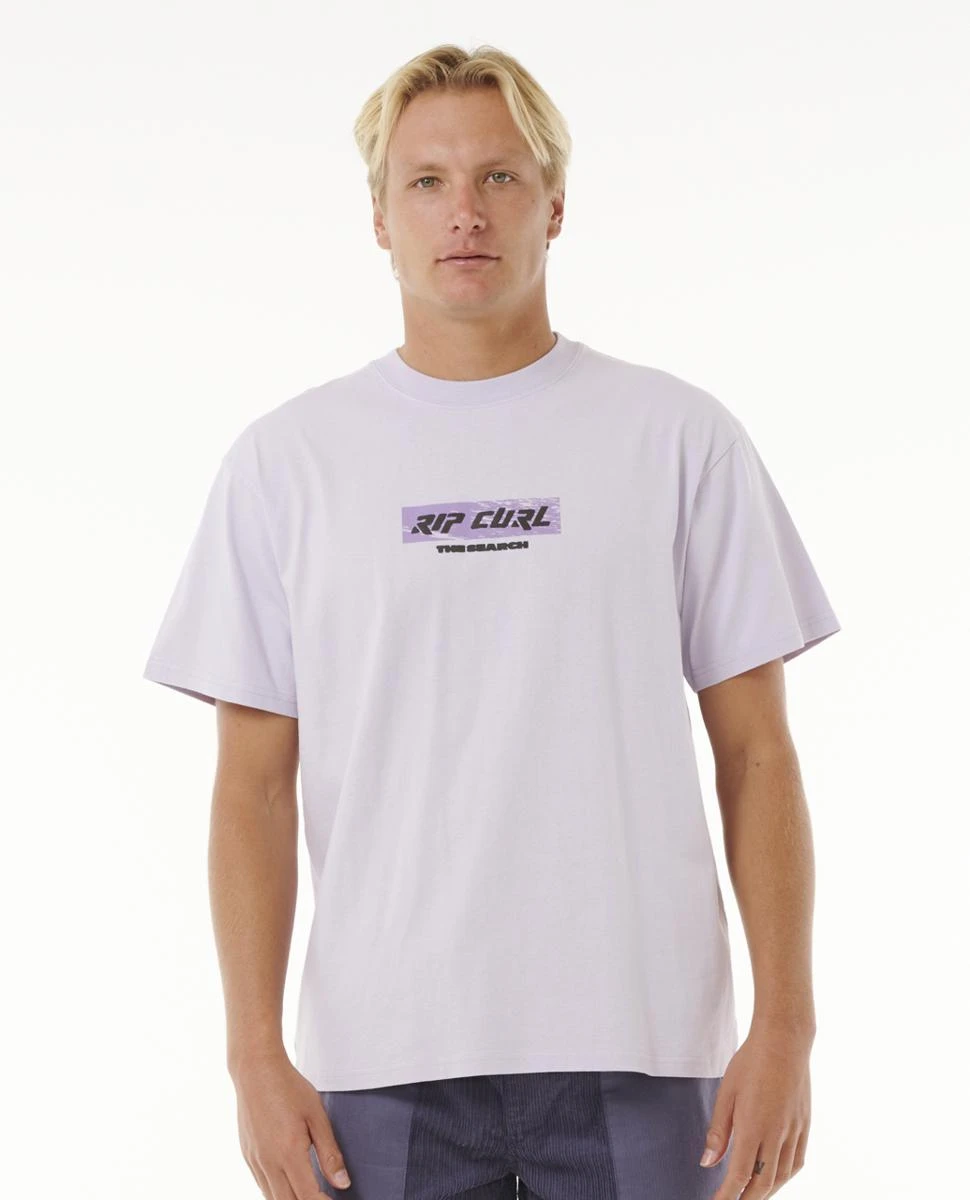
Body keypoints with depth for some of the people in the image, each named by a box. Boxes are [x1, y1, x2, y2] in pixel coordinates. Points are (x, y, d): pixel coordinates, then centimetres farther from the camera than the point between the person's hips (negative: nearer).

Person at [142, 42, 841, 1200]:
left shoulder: (680, 435, 3)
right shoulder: (286, 458, 4)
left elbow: (756, 754, 3)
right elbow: (255, 782, 3)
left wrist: (784, 1023, -4)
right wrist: (256, 1054, -3)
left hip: (638, 1049, 0)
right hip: (382, 1059, 1)